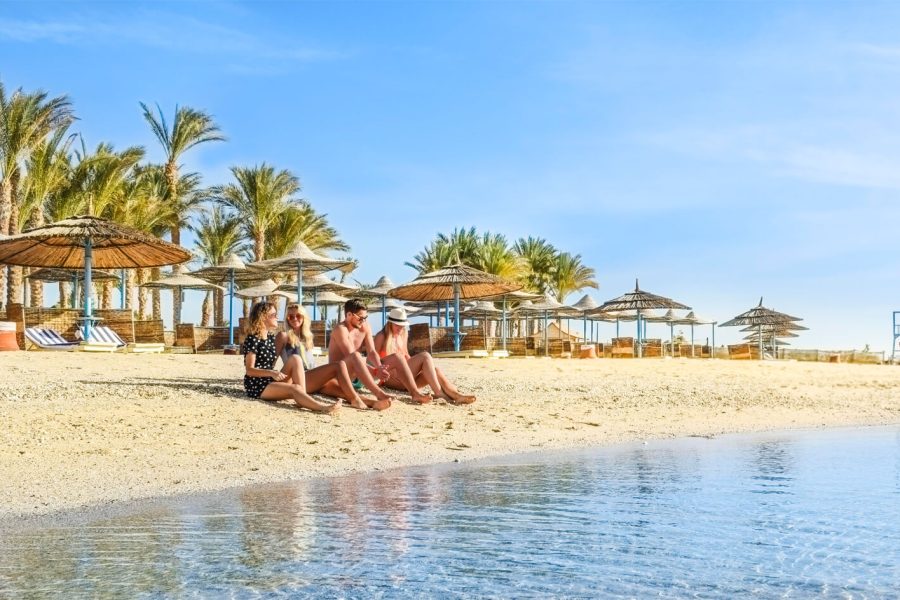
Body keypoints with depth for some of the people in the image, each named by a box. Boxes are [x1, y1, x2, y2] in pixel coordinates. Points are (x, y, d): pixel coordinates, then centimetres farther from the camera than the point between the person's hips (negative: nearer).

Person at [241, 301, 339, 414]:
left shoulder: (271, 337, 15)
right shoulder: (252, 340, -9)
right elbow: (249, 370, -15)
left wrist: (276, 374, 1)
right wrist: (272, 373, -27)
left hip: (271, 381, 7)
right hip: (256, 386, -7)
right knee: (295, 389, -30)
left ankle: (303, 400, -27)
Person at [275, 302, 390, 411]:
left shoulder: (307, 335, 25)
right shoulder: (284, 335, 3)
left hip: (313, 378, 6)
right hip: (298, 379, -6)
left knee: (340, 388, -21)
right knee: (339, 365, -22)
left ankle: (372, 402, -43)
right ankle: (355, 399, -26)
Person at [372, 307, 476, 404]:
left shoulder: (404, 334, 17)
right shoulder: (381, 337, -2)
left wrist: (414, 366, 11)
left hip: (404, 377, 7)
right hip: (391, 378, -7)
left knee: (435, 370, -21)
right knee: (425, 357, -23)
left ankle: (456, 395, -42)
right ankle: (438, 393, -37)